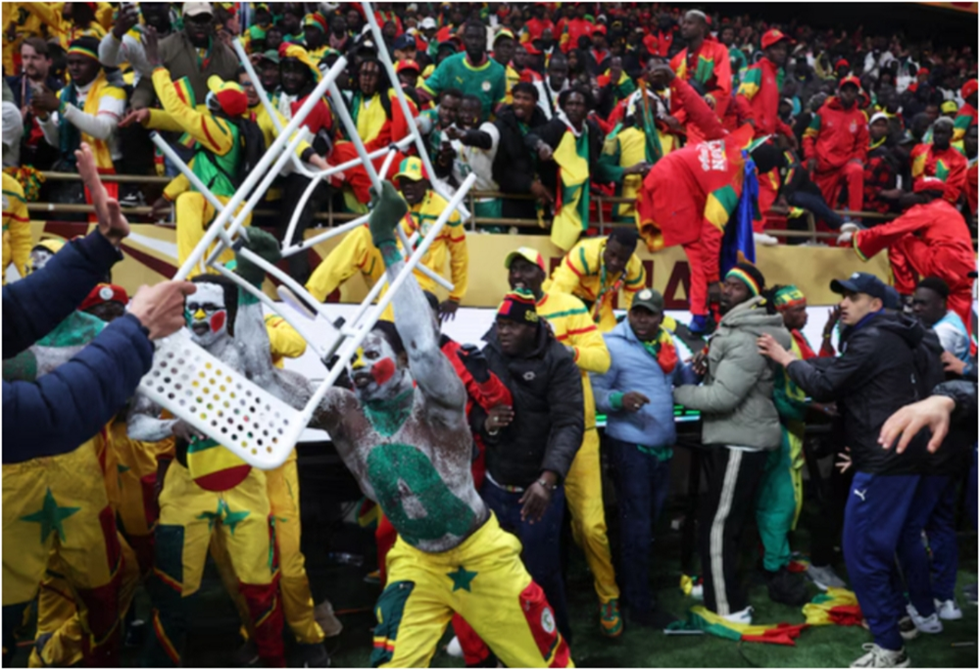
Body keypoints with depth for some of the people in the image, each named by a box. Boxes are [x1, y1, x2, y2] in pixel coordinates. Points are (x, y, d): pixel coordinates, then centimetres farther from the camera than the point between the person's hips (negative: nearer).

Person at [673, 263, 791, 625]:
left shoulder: (747, 340, -21)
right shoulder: (733, 330, 13)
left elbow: (722, 397, -25)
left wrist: (676, 391, -12)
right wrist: (706, 366, 1)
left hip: (740, 443, -11)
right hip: (733, 439, 11)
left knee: (717, 527, -5)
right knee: (724, 523, 21)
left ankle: (729, 609, 7)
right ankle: (722, 592, 36)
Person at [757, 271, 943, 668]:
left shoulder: (873, 341, -16)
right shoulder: (884, 338, 17)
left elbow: (824, 385, -17)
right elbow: (838, 372, 17)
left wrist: (785, 359, -5)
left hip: (884, 461, -11)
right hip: (894, 457, 11)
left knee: (860, 552, -6)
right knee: (876, 547, 20)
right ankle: (893, 620, 32)